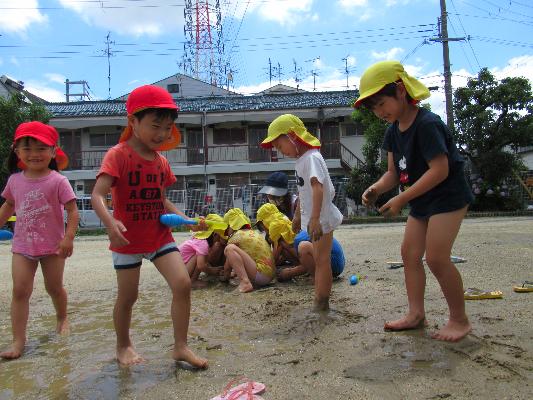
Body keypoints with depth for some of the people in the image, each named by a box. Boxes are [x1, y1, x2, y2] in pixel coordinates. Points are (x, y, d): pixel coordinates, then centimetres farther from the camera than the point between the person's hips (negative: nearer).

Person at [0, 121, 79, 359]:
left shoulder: (58, 181, -13)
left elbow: (72, 211, -14)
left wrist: (68, 238, -22)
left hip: (52, 245, -3)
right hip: (22, 244, 3)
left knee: (54, 287, 12)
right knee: (20, 290, -3)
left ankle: (62, 317, 40)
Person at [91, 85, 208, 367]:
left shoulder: (161, 161, 5)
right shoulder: (118, 155, -14)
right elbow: (98, 195, -23)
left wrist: (182, 218, -2)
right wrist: (110, 223, -41)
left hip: (160, 236, 5)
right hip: (128, 240, -4)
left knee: (183, 284, -7)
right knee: (127, 296, 9)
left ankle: (180, 347, 7)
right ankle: (123, 346, 35)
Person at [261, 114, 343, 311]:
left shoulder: (311, 157, -19)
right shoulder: (301, 159, 12)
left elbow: (317, 186, -32)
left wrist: (314, 218, -40)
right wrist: (298, 216, 26)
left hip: (322, 218, -10)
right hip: (313, 219, 10)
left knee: (322, 260, -3)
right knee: (319, 259, 17)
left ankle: (321, 303, 5)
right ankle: (319, 300, 28)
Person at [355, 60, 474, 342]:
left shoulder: (427, 124, -22)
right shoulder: (393, 131, 6)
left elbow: (439, 170, -27)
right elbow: (394, 172, 7)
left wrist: (402, 199, -27)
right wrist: (376, 189, -14)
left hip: (447, 196, -9)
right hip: (422, 201, 9)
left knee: (436, 257, -13)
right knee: (410, 253, 7)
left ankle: (459, 319, 5)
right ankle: (416, 313, 17)